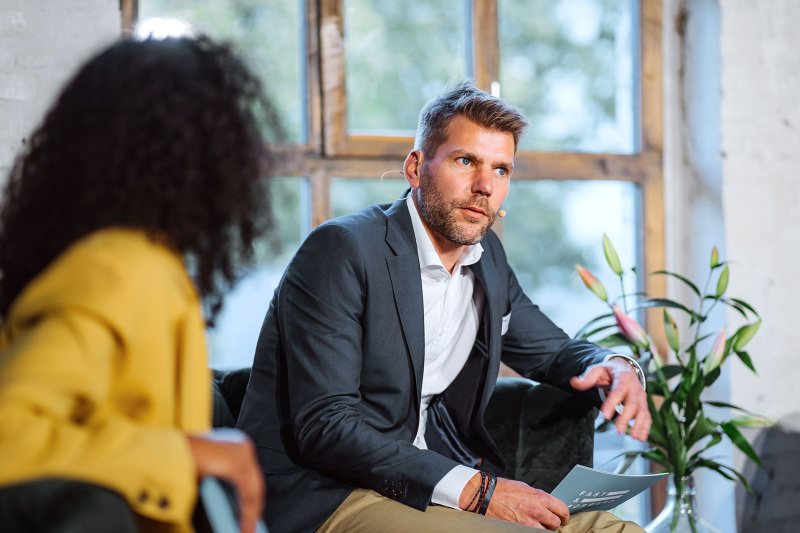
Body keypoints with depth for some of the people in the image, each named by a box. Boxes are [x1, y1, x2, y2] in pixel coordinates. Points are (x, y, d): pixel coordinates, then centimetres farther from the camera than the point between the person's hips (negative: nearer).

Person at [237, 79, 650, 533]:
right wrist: (474, 490, -23)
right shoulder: (342, 250, -14)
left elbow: (552, 350, 26)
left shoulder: (487, 257, 10)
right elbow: (324, 427, -20)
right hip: (328, 497, -7)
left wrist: (613, 367, 0)